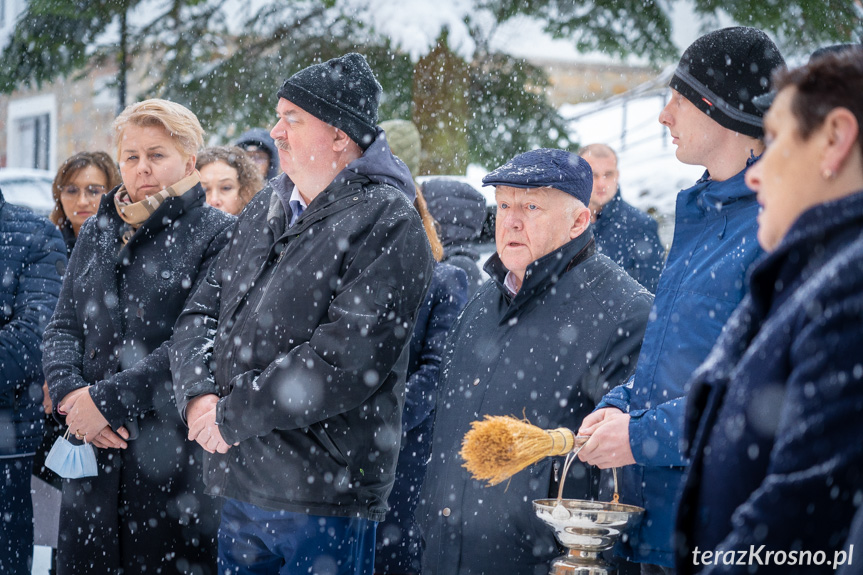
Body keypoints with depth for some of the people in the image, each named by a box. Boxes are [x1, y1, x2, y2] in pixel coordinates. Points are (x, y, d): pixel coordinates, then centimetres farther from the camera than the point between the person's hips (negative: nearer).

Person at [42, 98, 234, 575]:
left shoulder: (219, 235, -3)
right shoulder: (96, 233, 16)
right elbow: (62, 326, 13)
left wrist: (106, 399, -16)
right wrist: (68, 392, -9)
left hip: (175, 450, -5)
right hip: (92, 449, 5)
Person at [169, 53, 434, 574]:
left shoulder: (388, 224, -13)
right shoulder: (265, 210, 13)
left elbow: (344, 362, -22)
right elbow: (204, 310, 13)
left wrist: (233, 414, -15)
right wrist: (199, 394, -7)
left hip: (325, 500, -7)